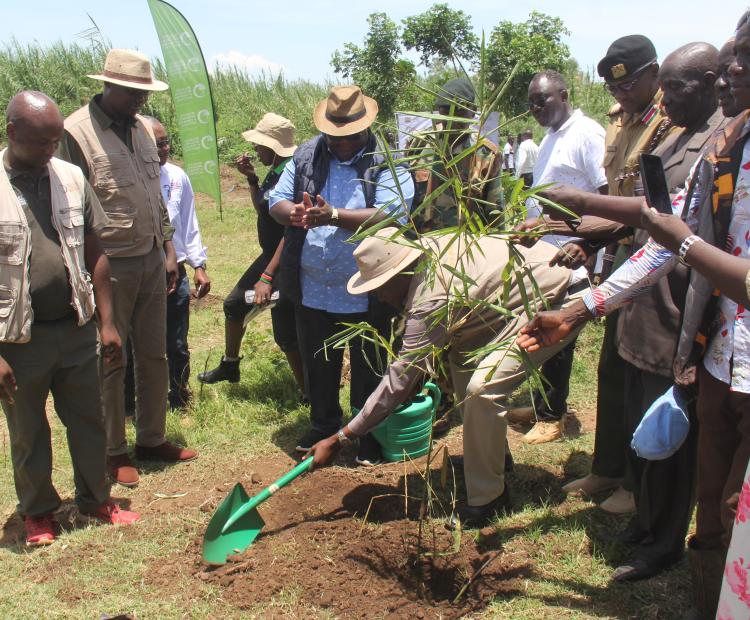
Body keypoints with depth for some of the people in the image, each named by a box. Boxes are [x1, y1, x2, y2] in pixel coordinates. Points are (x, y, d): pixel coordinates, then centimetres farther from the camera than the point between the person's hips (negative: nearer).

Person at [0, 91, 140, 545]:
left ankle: (96, 498, 35)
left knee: (89, 421, 15)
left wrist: (107, 322, 4)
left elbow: (95, 255, 7)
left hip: (76, 328, 3)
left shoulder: (71, 177, 1)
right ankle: (37, 511, 35)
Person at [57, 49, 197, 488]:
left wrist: (168, 249, 13)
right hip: (108, 267, -7)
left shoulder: (143, 128, 8)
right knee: (110, 363, 5)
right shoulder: (76, 132, -14)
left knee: (155, 355, 14)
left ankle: (152, 439, 29)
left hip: (151, 260, 7)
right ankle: (113, 452, 21)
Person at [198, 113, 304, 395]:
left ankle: (307, 392, 12)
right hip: (269, 255, 10)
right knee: (234, 304, 21)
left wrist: (267, 277, -29)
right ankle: (229, 366, 41)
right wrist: (251, 178, 6)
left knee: (286, 334, -5)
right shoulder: (274, 173, 6)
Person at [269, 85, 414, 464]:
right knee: (318, 366, 20)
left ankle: (370, 437, 30)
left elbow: (391, 216, -22)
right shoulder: (305, 156, 4)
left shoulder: (388, 163, -9)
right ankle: (323, 426, 40)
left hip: (367, 294, -4)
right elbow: (276, 201, 4)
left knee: (369, 372, 11)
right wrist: (293, 213, -21)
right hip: (312, 290, 4)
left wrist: (333, 216, -31)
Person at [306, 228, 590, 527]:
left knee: (482, 387, -22)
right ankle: (490, 455, 28)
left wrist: (339, 439, -18)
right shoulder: (424, 248, -3)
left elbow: (398, 381, -24)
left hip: (556, 303, -10)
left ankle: (488, 499, -4)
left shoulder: (433, 299, -29)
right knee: (459, 357, 15)